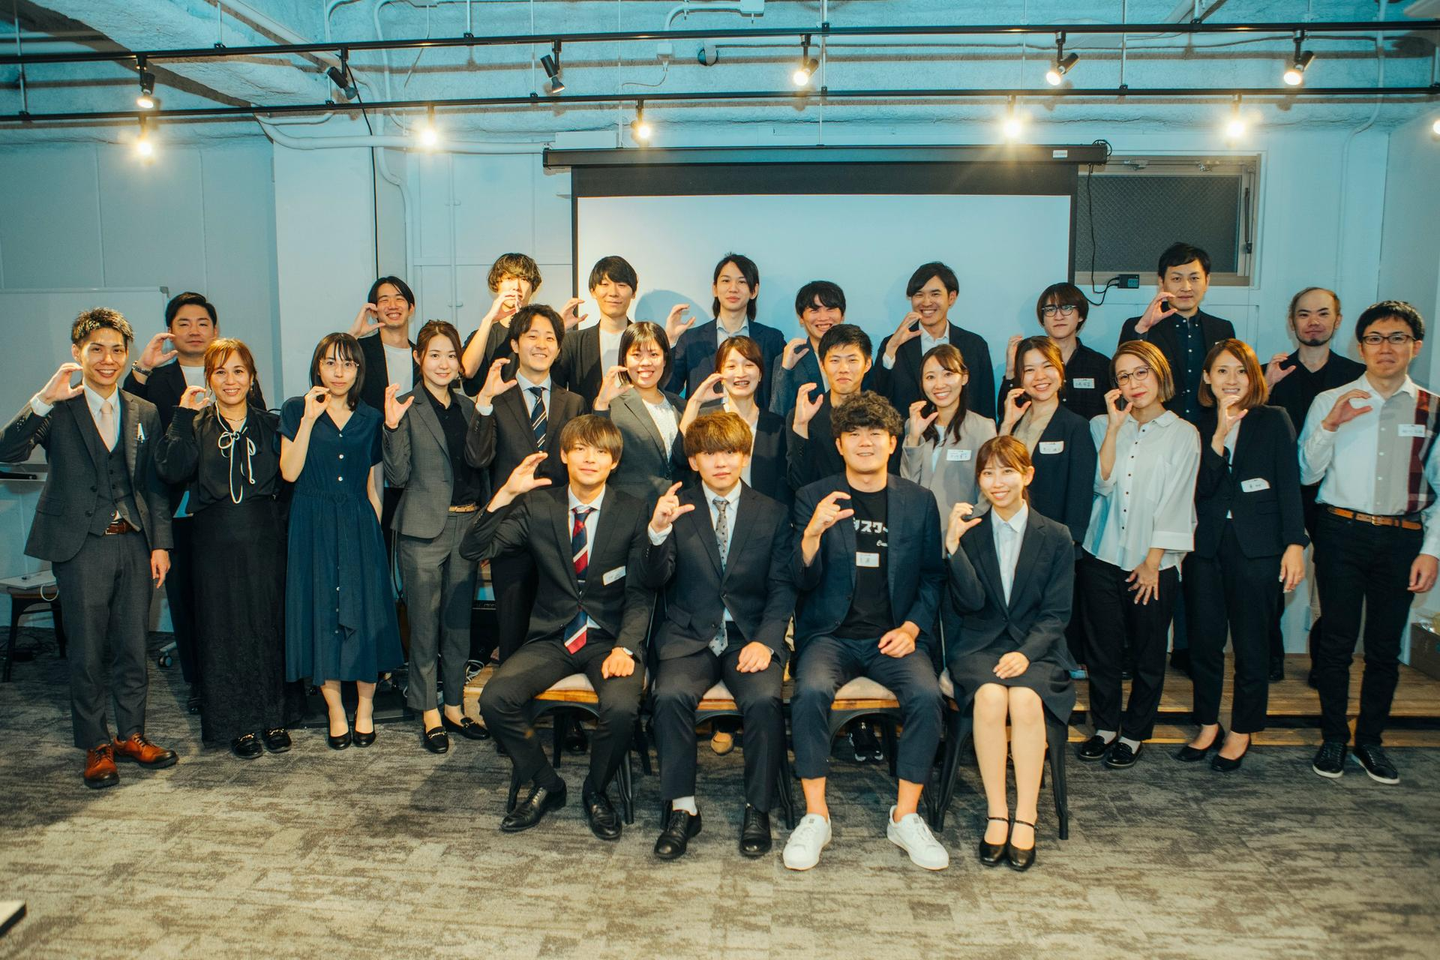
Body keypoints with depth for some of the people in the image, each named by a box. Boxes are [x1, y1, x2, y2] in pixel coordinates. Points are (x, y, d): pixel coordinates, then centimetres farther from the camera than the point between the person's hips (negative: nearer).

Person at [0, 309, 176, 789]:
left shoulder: (145, 413, 10)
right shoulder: (58, 411, -1)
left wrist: (160, 543, 5)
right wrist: (44, 399, -26)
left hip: (134, 545, 3)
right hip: (82, 547, -3)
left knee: (133, 649, 10)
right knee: (87, 654, 6)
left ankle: (131, 735, 24)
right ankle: (96, 746, 19)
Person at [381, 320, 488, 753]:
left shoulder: (467, 406, 11)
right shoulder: (407, 407, -4)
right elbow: (397, 476, -10)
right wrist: (393, 427, -20)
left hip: (466, 524, 5)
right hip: (424, 528, -5)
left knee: (460, 620, 12)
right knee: (425, 623, 3)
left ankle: (454, 707, 23)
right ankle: (429, 713, 16)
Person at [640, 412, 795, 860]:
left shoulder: (771, 513, 8)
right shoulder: (676, 508, 7)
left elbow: (782, 587, 4)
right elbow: (654, 581, -2)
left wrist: (766, 640, -12)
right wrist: (659, 532, -21)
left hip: (751, 635, 0)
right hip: (689, 635, 0)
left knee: (764, 698, -28)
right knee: (671, 694, -29)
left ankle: (757, 809, -8)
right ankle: (682, 808, -12)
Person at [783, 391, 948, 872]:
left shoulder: (919, 500, 8)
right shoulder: (814, 497, 4)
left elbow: (934, 576, 13)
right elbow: (804, 581, -2)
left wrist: (911, 627, -3)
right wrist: (812, 533, -22)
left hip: (895, 636, 1)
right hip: (831, 634, -1)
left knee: (926, 694, -27)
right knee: (811, 691, -30)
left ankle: (905, 817, -9)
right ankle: (815, 817, -14)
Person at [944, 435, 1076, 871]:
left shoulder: (1056, 537, 5)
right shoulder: (969, 530, 5)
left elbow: (1056, 613, 1)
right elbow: (971, 602, -7)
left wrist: (1026, 652, -16)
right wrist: (954, 545, -19)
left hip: (1036, 647, 0)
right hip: (979, 645, 0)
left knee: (1025, 699, -31)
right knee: (990, 696, -31)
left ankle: (1026, 819, -21)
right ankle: (996, 815, -20)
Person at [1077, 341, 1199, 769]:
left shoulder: (1182, 434, 0)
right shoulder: (1102, 426, 6)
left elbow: (1175, 503, -3)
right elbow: (1102, 482, -6)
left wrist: (1152, 562, -7)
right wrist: (1115, 426, -12)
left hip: (1153, 562, -1)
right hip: (1102, 556, 2)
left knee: (1148, 654, 8)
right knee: (1101, 648, 8)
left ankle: (1133, 733, 24)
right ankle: (1105, 726, 26)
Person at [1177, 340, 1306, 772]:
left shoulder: (1274, 421, 4)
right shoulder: (1198, 425, 6)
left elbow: (1289, 485, 1)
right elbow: (1201, 489, -7)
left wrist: (1295, 543, -7)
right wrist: (1220, 434, -16)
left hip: (1257, 546, -1)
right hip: (1205, 545, 2)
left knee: (1251, 644, 4)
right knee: (1204, 640, 7)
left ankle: (1242, 731, 20)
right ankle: (1208, 725, 24)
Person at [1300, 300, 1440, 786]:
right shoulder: (1330, 402, 2)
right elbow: (1306, 474, -1)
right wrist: (1329, 426, -16)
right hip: (1341, 532, -1)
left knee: (1385, 646, 8)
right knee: (1337, 640, 3)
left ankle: (1371, 740, 24)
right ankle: (1333, 738, 18)